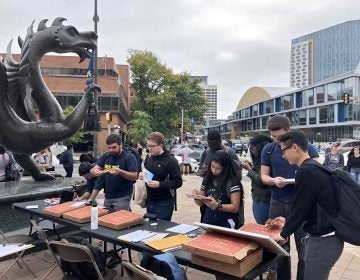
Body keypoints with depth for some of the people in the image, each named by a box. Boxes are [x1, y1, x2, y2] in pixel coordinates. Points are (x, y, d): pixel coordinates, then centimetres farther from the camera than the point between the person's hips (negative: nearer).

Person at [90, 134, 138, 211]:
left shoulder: (129, 157, -9)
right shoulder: (105, 156, 6)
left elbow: (134, 176, -14)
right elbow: (92, 171, 1)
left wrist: (120, 172, -30)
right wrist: (94, 172, -23)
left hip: (122, 197, -5)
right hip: (107, 196, 6)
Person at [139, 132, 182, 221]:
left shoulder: (170, 160, -13)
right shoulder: (149, 159, 8)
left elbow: (178, 182, -15)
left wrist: (159, 184, -25)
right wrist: (142, 175, 1)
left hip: (164, 203, -6)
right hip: (150, 201, 7)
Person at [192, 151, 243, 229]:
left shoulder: (233, 182, -9)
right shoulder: (207, 180, 6)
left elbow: (235, 208, -10)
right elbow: (200, 203, 14)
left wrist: (217, 205, -21)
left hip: (226, 224, -3)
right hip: (208, 222, 4)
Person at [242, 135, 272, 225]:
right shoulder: (260, 159, 10)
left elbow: (261, 180, -21)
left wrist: (249, 169, -9)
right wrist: (252, 167, 4)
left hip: (263, 200, -9)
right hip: (258, 198, 9)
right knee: (260, 226, 17)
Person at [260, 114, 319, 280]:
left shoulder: (306, 147, -5)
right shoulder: (268, 150, 3)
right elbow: (264, 175, 5)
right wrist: (274, 181, -17)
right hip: (278, 203, 3)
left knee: (304, 249, 7)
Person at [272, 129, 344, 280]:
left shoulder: (306, 172, -21)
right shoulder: (315, 167, 9)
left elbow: (300, 207, -16)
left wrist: (283, 234, -2)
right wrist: (289, 221, 24)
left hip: (323, 239, -9)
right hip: (325, 236, 9)